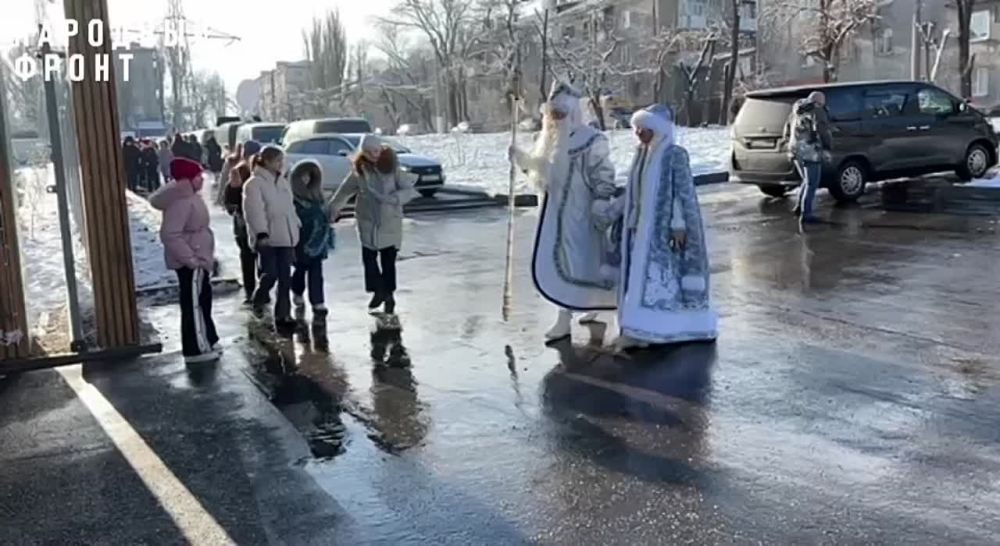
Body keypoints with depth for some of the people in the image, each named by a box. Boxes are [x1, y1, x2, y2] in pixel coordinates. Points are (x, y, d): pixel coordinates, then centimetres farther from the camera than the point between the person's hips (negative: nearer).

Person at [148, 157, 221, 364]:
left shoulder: (190, 197, 10)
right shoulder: (181, 202, -22)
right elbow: (169, 234, -29)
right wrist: (190, 258, -26)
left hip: (198, 259, 10)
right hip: (190, 263, -10)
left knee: (203, 302, 18)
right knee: (194, 304, -1)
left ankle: (206, 342, 29)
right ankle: (196, 350, 8)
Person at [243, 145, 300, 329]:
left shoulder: (282, 181, 15)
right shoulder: (254, 183, -9)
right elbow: (255, 211, -19)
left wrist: (296, 228, 18)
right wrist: (261, 233, -29)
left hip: (285, 237, 6)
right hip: (267, 238, -6)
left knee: (285, 277, 4)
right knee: (270, 274, -8)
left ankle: (283, 314, 9)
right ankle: (258, 301, 22)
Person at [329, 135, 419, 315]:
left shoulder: (392, 168, -6)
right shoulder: (359, 172, 0)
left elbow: (409, 190, -10)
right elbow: (343, 192, 10)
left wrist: (391, 198, -25)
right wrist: (331, 211, 10)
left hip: (390, 221, -2)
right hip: (367, 221, 2)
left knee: (388, 260, 3)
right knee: (369, 257, -4)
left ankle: (388, 295, 16)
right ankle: (378, 291, 12)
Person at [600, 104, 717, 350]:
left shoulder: (675, 155, -10)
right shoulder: (641, 154, 11)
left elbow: (684, 192, -12)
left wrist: (679, 224, -18)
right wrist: (608, 212, 18)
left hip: (663, 228, -7)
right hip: (641, 226, 7)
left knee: (653, 277, -8)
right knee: (639, 276, 7)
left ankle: (641, 331, -8)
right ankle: (638, 331, 11)